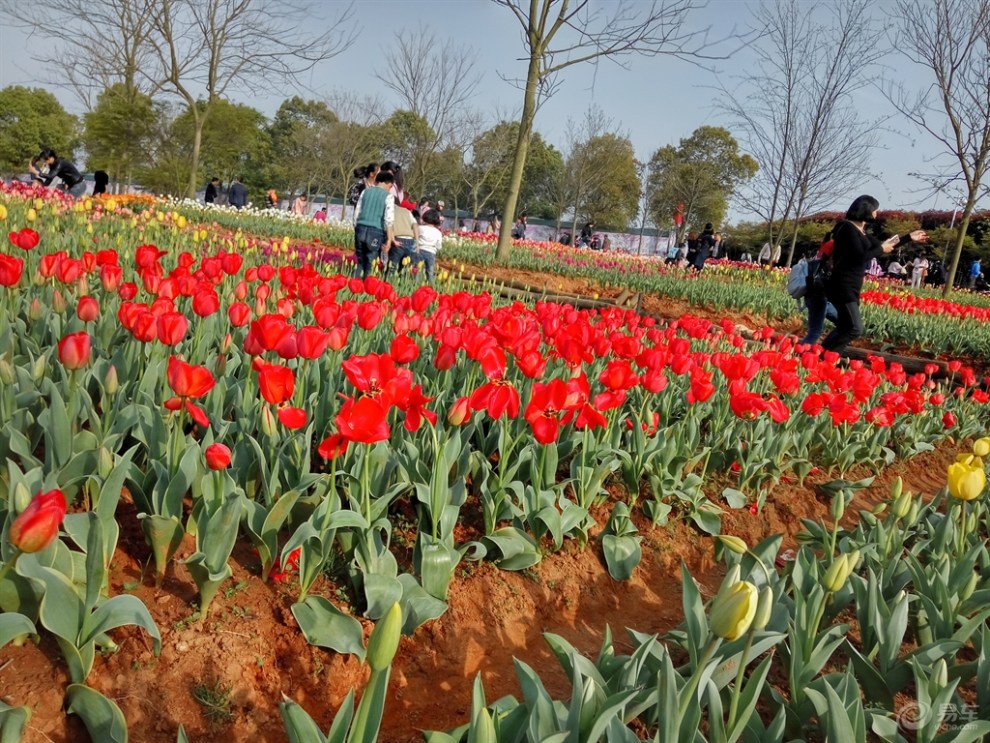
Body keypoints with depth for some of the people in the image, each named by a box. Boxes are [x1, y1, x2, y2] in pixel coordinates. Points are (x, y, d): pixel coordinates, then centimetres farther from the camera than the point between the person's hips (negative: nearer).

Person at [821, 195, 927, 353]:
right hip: (842, 287, -10)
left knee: (844, 328, 8)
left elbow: (879, 245, 29)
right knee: (854, 329, -16)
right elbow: (859, 257, -19)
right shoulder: (849, 228, -12)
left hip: (850, 288, 10)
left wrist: (909, 238, 35)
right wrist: (881, 249, -4)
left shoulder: (860, 231, 17)